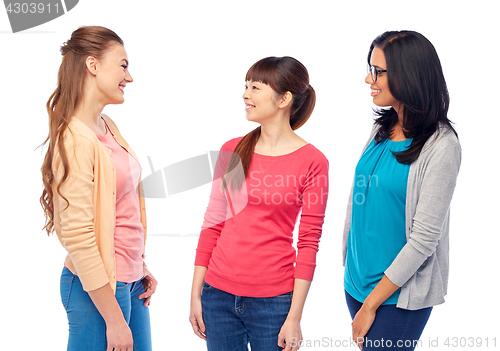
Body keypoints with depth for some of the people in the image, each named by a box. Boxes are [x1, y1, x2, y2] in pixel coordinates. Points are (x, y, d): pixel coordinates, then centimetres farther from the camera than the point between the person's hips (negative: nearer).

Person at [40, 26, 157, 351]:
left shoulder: (109, 127, 8)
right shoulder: (75, 140, -18)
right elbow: (77, 237, -21)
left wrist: (141, 268, 16)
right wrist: (114, 320, -19)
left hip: (130, 282, 8)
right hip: (98, 288, -8)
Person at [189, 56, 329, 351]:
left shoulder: (312, 162, -7)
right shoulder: (231, 151, 5)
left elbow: (309, 244, -7)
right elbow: (213, 224, 7)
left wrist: (295, 316, -8)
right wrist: (196, 293, 6)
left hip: (273, 300, -3)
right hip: (218, 294, 4)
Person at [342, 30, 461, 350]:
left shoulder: (441, 146, -17)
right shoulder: (383, 129, 3)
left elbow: (424, 238, -18)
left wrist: (372, 304, -14)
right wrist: (350, 267, 7)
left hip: (400, 296, -6)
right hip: (356, 282, 6)